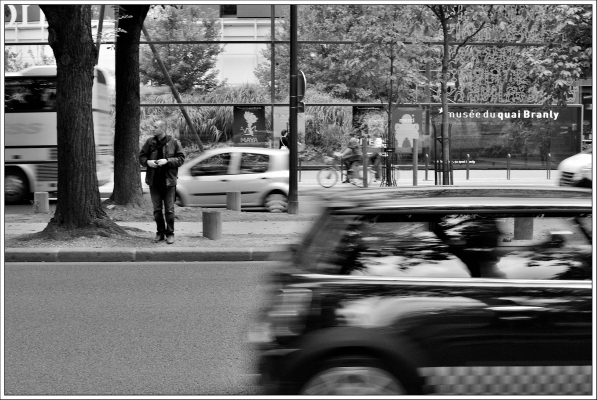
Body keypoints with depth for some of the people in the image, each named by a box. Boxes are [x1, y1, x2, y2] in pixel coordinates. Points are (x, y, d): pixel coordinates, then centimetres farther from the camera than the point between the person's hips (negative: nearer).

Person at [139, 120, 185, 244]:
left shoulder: (174, 142, -4)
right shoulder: (150, 142, 3)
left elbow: (181, 158, -4)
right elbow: (141, 156, 10)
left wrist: (167, 161, -18)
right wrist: (147, 162, -12)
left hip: (169, 180, -3)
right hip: (154, 180, 3)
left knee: (169, 209, 0)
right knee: (157, 209, 8)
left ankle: (170, 234, 11)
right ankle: (160, 232, 19)